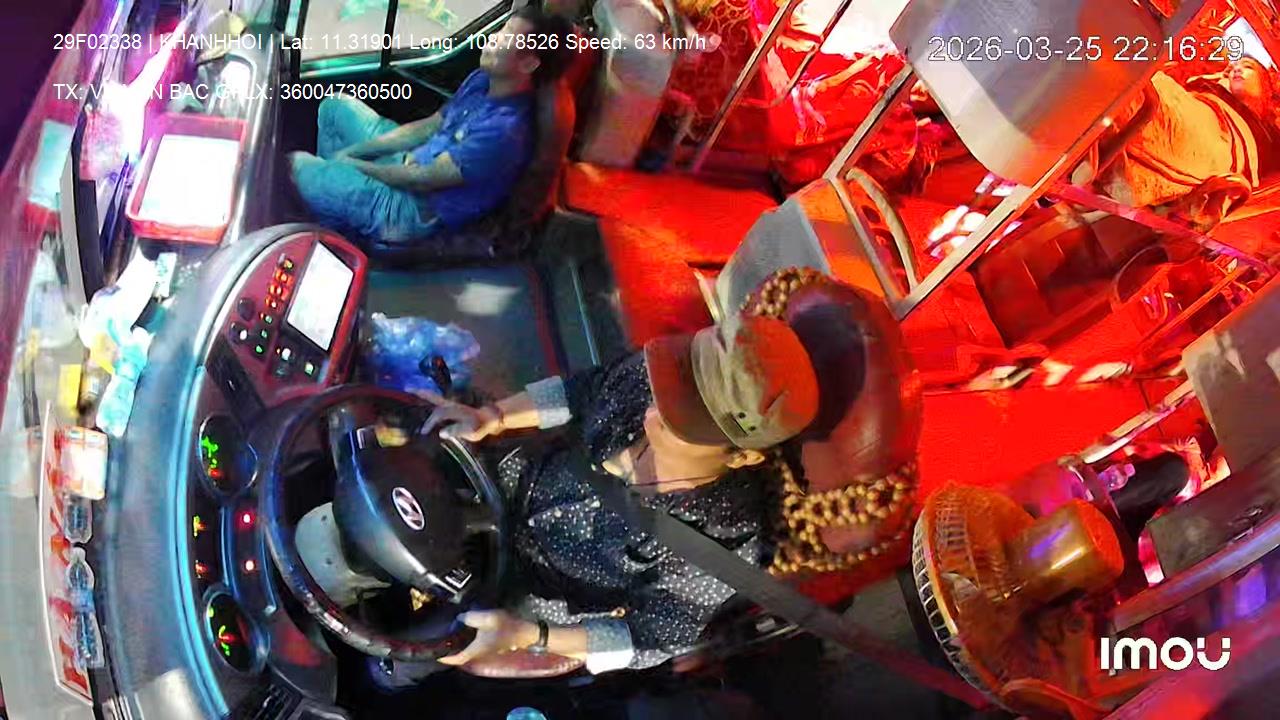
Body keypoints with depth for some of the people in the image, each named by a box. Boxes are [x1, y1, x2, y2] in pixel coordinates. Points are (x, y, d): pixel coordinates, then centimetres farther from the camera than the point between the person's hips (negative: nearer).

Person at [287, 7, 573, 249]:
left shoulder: (505, 130, -34)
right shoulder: (482, 81, -6)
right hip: (409, 162, 9)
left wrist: (354, 164, -11)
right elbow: (428, 127, 7)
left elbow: (423, 180, -25)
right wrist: (354, 151, 1)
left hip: (417, 210, -9)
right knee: (336, 106, 13)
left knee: (298, 165, -10)